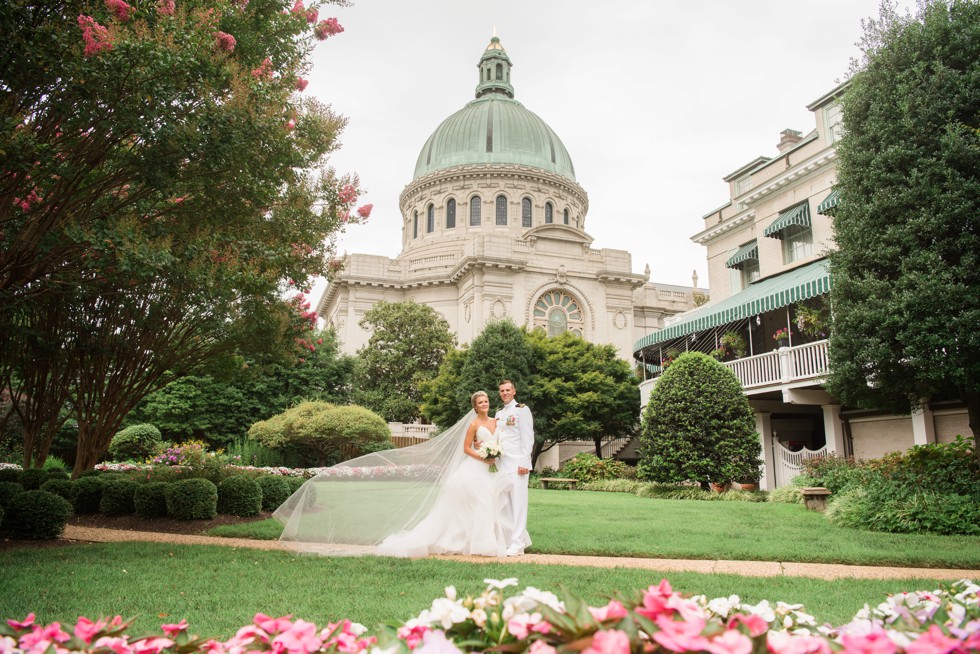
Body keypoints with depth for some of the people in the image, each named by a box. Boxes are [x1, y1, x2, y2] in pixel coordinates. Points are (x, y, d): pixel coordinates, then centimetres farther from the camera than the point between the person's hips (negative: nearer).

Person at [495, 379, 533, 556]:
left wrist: (524, 463, -14)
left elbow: (528, 438, -7)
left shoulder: (522, 410, -2)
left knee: (518, 503, -6)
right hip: (501, 464, 7)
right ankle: (515, 539, 16)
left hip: (517, 464, -7)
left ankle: (517, 545, -3)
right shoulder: (499, 413, 19)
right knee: (506, 505, 8)